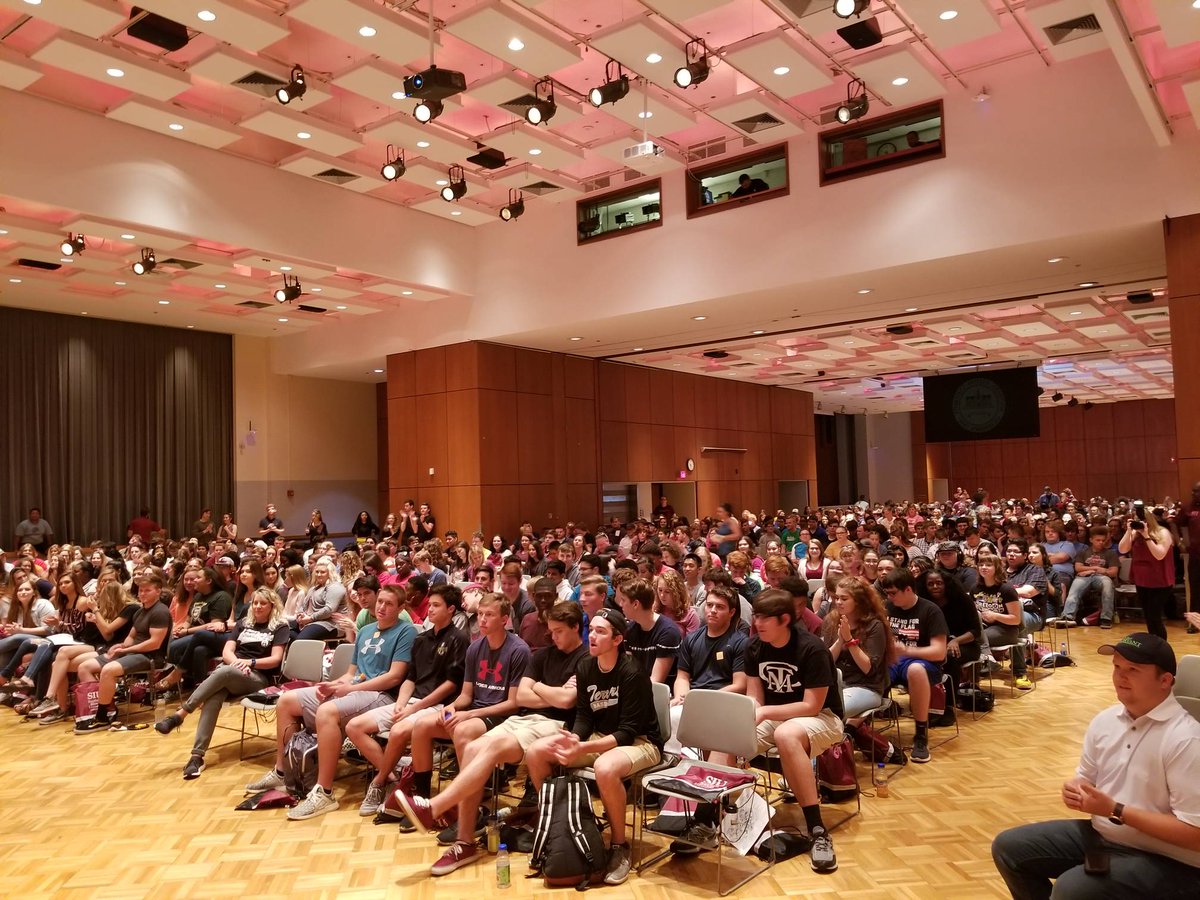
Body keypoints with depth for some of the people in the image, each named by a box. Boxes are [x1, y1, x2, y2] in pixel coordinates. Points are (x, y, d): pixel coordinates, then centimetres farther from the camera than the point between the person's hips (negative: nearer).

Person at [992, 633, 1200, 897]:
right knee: (1008, 847, 3)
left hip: (1166, 861, -7)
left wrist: (1115, 811, -23)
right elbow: (1086, 778, 16)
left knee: (1070, 889, -30)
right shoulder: (1105, 720, 2)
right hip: (1100, 834, 8)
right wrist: (1075, 790, -8)